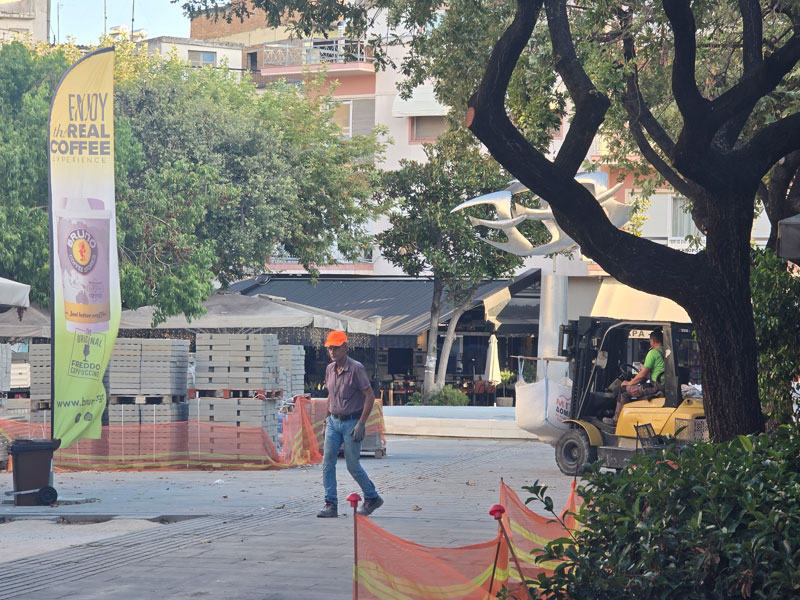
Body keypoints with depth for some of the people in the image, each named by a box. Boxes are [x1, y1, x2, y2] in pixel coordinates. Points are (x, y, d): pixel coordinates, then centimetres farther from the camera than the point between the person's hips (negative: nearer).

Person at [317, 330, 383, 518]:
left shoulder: (356, 368, -15)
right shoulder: (330, 369, 7)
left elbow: (370, 396, -15)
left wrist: (361, 424, -19)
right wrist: (327, 417, 18)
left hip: (352, 422, -6)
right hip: (334, 421, 6)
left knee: (353, 465, -1)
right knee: (327, 462, -4)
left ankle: (372, 498, 19)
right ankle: (331, 505, -2)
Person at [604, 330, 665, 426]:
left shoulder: (653, 353, -10)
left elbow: (642, 375, -9)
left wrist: (629, 383, 6)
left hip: (656, 387, -9)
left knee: (624, 390, 1)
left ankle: (616, 420, 8)